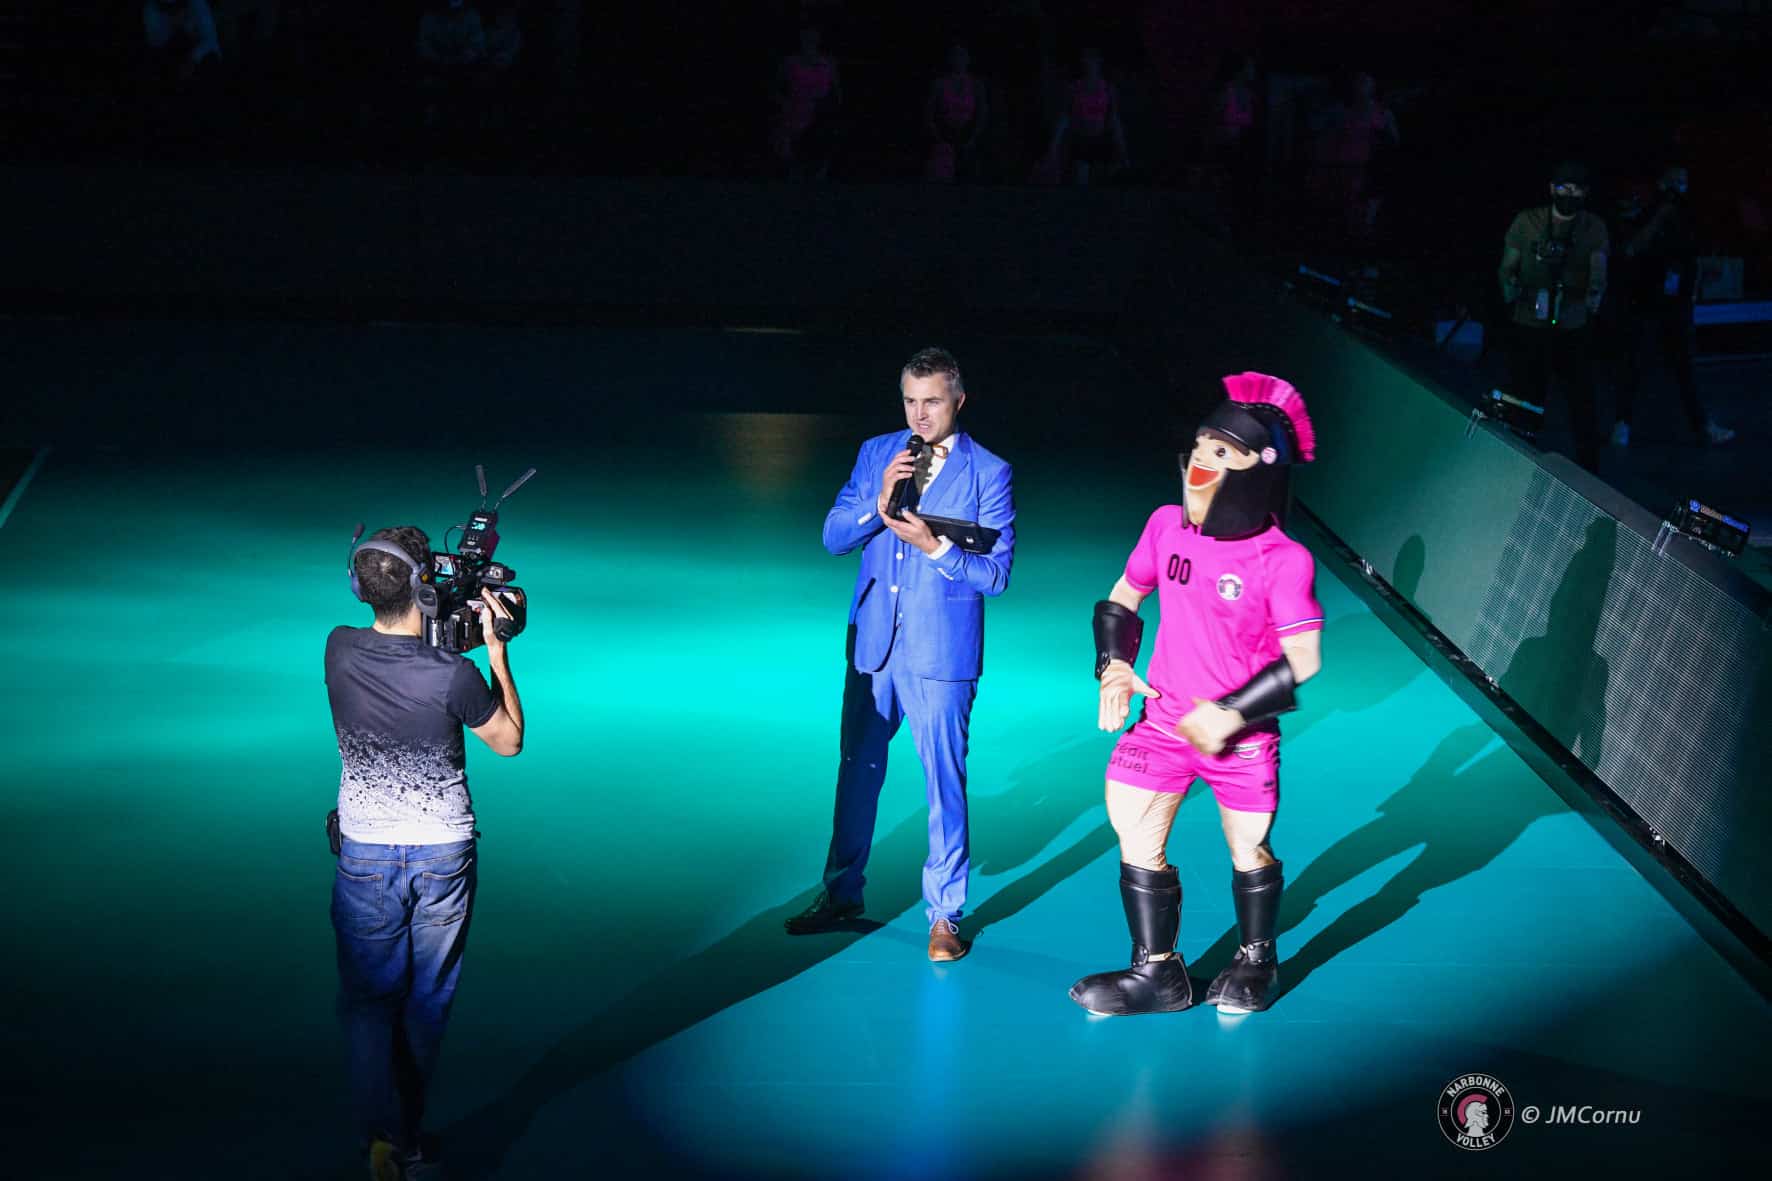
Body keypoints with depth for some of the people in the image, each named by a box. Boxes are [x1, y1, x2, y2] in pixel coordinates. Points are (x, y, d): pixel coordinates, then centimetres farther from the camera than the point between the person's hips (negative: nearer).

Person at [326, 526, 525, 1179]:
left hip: (366, 853, 1)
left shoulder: (340, 651, -12)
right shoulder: (453, 675, -20)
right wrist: (496, 649, -3)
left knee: (367, 997, 8)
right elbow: (510, 741, -3)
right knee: (427, 1001, 14)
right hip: (444, 854, -1)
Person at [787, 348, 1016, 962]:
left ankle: (945, 913, 12)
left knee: (945, 781, 0)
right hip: (873, 645, 4)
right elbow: (833, 537, 3)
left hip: (940, 655, -4)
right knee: (857, 770, 14)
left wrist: (935, 547, -21)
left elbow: (995, 573, -8)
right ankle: (841, 894, 28)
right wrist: (879, 501, -13)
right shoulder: (877, 454, 6)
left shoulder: (988, 473, -6)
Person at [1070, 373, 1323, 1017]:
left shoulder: (1283, 560, -18)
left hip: (1242, 736, -4)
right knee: (1137, 843, 1)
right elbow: (1122, 598, 12)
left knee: (1248, 851, 12)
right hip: (1165, 719, 4)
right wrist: (1115, 665, -3)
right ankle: (1157, 973, 16)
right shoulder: (1166, 526, -4)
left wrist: (1230, 714, -21)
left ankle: (1255, 962, 36)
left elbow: (1303, 659, -17)